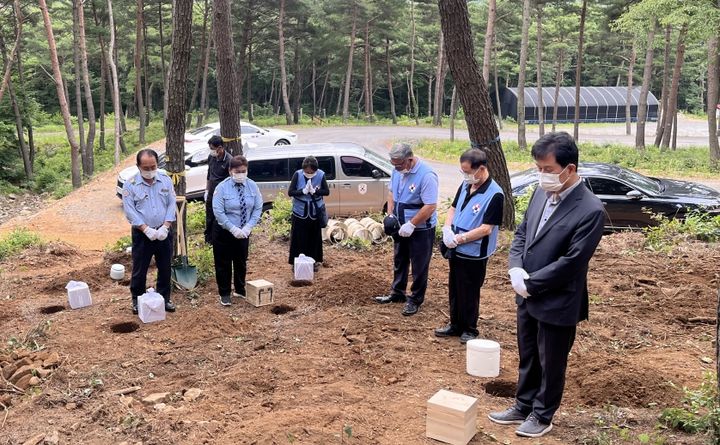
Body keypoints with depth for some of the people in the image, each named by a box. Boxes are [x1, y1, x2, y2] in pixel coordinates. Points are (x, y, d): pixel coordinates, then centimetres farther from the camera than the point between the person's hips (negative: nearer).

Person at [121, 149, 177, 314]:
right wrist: (147, 229, -19)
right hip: (142, 234, -2)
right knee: (139, 269, 6)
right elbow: (130, 211, -10)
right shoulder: (130, 184, -7)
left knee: (165, 268, 11)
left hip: (163, 233, 2)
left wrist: (165, 227, -13)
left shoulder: (166, 180, 1)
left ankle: (164, 298, 25)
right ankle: (137, 300, 22)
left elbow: (172, 204, -1)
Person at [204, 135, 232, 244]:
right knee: (209, 219, 17)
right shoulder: (211, 157, 2)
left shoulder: (229, 160, -18)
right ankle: (208, 240, 32)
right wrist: (206, 191, 15)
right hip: (211, 194, 7)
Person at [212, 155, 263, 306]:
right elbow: (218, 212, -18)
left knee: (241, 262, 17)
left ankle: (240, 290, 35)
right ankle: (224, 294, 21)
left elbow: (258, 209, -5)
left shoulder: (252, 186, -6)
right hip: (224, 231, -3)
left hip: (244, 232, 3)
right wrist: (233, 229, -22)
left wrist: (248, 227, -15)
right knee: (223, 263, 5)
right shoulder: (222, 187, -16)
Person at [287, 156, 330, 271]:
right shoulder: (297, 175, -12)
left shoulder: (321, 175, -10)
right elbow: (290, 192, -11)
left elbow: (327, 191, -6)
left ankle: (315, 261, 23)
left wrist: (315, 191, -23)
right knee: (299, 238, 3)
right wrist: (303, 191, -25)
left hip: (315, 212, 1)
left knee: (315, 237, 10)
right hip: (300, 211, -1)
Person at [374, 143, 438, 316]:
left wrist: (411, 225, -26)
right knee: (399, 261, 21)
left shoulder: (426, 175, -26)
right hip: (401, 226, 8)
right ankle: (397, 293, 38)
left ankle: (415, 300, 21)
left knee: (419, 267, 6)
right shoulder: (397, 170, -2)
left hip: (421, 229, -8)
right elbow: (392, 192, 12)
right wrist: (390, 215, -1)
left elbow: (430, 206, -28)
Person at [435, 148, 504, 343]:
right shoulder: (466, 185, 2)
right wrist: (447, 229, -5)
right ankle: (455, 325, 34)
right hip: (456, 250, 7)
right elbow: (453, 208, 13)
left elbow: (486, 228, -22)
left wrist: (460, 238, -20)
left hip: (474, 254, -7)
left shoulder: (494, 194, -20)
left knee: (469, 294, 7)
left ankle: (469, 329, 25)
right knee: (454, 289, 18)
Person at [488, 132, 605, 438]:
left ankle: (542, 415, 34)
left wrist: (531, 283, -17)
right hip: (527, 296, 7)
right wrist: (515, 269, -8)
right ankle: (523, 406, 41)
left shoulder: (590, 210, -22)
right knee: (527, 358, 22)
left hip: (557, 303, -7)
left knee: (550, 364, 14)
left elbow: (571, 262, -23)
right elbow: (521, 232, 9)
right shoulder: (542, 193, 1)